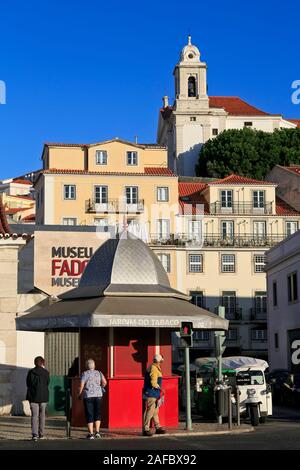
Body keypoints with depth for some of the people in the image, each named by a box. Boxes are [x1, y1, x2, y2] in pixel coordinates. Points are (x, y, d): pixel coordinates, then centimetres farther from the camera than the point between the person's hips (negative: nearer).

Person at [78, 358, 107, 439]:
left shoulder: (85, 374, -3)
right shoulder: (98, 373, 6)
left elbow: (81, 386, -9)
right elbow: (104, 382, -3)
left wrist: (79, 395, 4)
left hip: (88, 396, -3)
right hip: (98, 395, 3)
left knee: (89, 415, 2)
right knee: (97, 413, 12)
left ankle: (91, 434, 1)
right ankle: (97, 432, 4)